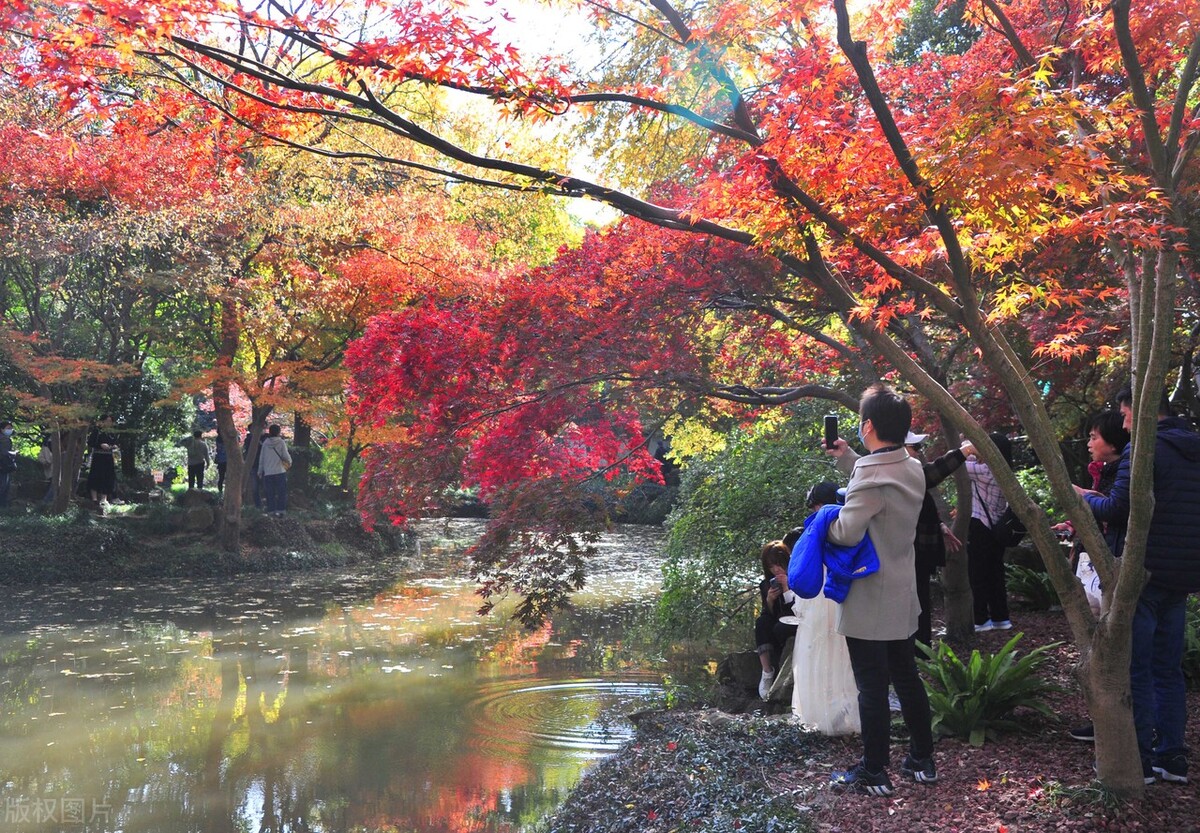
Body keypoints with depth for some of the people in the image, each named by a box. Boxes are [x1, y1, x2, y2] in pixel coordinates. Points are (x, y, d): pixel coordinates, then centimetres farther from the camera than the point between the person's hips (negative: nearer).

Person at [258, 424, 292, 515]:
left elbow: (261, 458, 8)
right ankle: (281, 509, -2)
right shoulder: (281, 442, -5)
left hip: (268, 472, 3)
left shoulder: (265, 443, 4)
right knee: (281, 492, 3)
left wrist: (260, 471, 16)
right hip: (280, 471, -3)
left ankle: (271, 510, 6)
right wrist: (289, 462, 14)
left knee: (270, 493, 7)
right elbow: (286, 456, -9)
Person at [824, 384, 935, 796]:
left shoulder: (871, 474, -23)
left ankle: (873, 773, 11)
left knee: (872, 688, 1)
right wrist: (847, 458, 18)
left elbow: (847, 533, -27)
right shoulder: (913, 469, 4)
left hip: (869, 602, -8)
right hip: (901, 597, 8)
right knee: (907, 679, 18)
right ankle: (922, 761, 27)